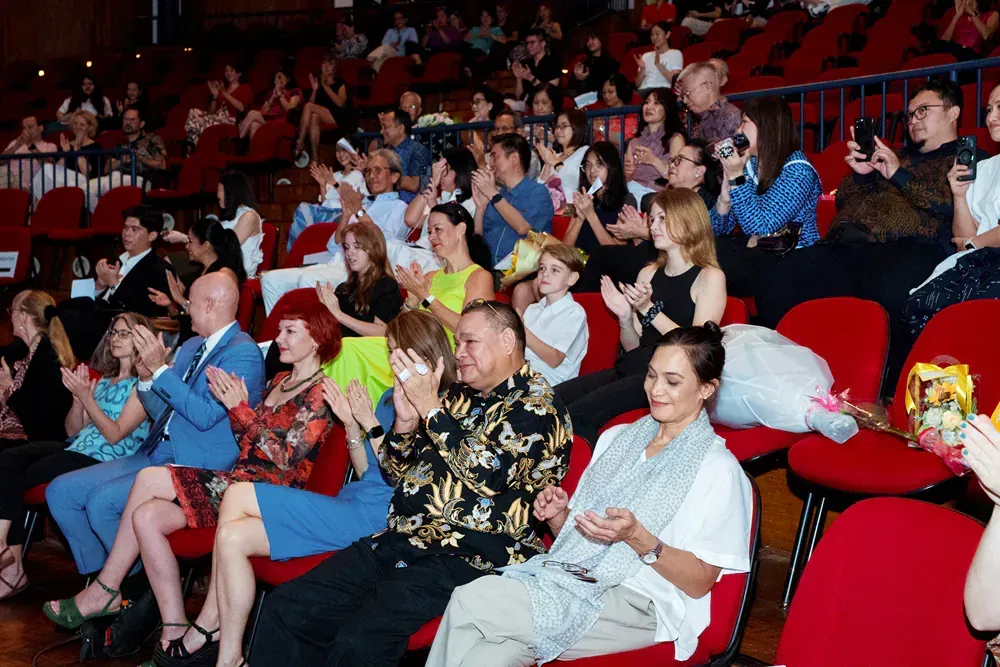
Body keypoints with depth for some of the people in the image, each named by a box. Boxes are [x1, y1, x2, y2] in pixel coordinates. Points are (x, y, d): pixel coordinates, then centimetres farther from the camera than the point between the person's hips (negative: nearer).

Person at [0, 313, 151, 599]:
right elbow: (73, 429, 18)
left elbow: (115, 435, -10)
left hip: (104, 459, -7)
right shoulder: (103, 379, 21)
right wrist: (78, 397, 0)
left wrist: (87, 398, -16)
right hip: (75, 447, 7)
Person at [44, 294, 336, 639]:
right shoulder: (279, 380, 19)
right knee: (146, 515, -10)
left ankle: (102, 591, -3)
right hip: (241, 479, 9)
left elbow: (286, 458, -17)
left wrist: (240, 409, -16)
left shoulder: (318, 394, -9)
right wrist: (236, 404, -2)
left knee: (149, 479, -17)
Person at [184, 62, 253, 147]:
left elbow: (242, 108, -8)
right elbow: (211, 111, 21)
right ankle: (191, 147, -37)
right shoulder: (221, 90, 28)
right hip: (216, 118, 6)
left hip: (231, 121, -6)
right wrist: (215, 96, 6)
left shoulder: (245, 89, 12)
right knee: (194, 112, -27)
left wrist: (225, 94, -8)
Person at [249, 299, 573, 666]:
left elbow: (489, 473, -19)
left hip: (466, 557, -8)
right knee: (283, 608, -7)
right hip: (401, 539, 8)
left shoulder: (537, 404, -2)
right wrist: (406, 420, 1)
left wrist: (429, 405, -13)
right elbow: (395, 473, 22)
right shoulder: (461, 396, 19)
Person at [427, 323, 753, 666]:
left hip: (638, 603, -5)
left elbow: (700, 582, -7)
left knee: (469, 602, -26)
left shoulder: (718, 468, -3)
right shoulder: (616, 437, 17)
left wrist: (637, 537, -21)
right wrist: (557, 515, -1)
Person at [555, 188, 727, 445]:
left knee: (578, 414, -30)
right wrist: (625, 318, -4)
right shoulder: (648, 274, 18)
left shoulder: (710, 277, -1)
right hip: (631, 370, 7)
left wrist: (649, 309, -16)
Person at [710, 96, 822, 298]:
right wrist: (725, 197, -17)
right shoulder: (748, 163, 5)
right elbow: (719, 229, 2)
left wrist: (736, 177, -23)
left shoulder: (797, 170, -13)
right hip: (752, 254, 6)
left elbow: (761, 228, -22)